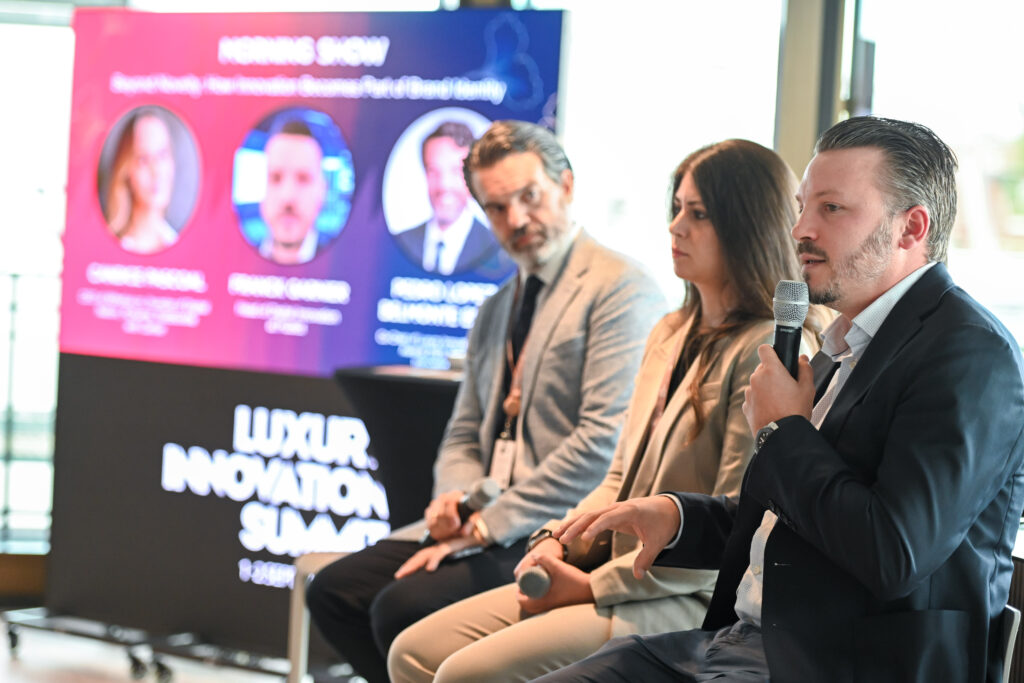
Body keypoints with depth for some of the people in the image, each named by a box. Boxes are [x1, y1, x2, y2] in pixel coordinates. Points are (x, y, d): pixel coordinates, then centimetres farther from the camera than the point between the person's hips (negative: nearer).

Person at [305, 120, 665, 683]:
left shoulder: (620, 289, -8)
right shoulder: (496, 309, 21)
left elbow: (606, 441, -18)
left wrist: (487, 526, -17)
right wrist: (456, 500, -3)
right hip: (489, 524, 8)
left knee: (404, 608, -25)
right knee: (334, 591, -6)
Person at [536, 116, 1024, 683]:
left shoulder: (972, 352, -14)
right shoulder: (842, 349, 16)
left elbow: (895, 554, -25)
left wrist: (782, 430, -10)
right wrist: (677, 514, 7)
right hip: (743, 637, 9)